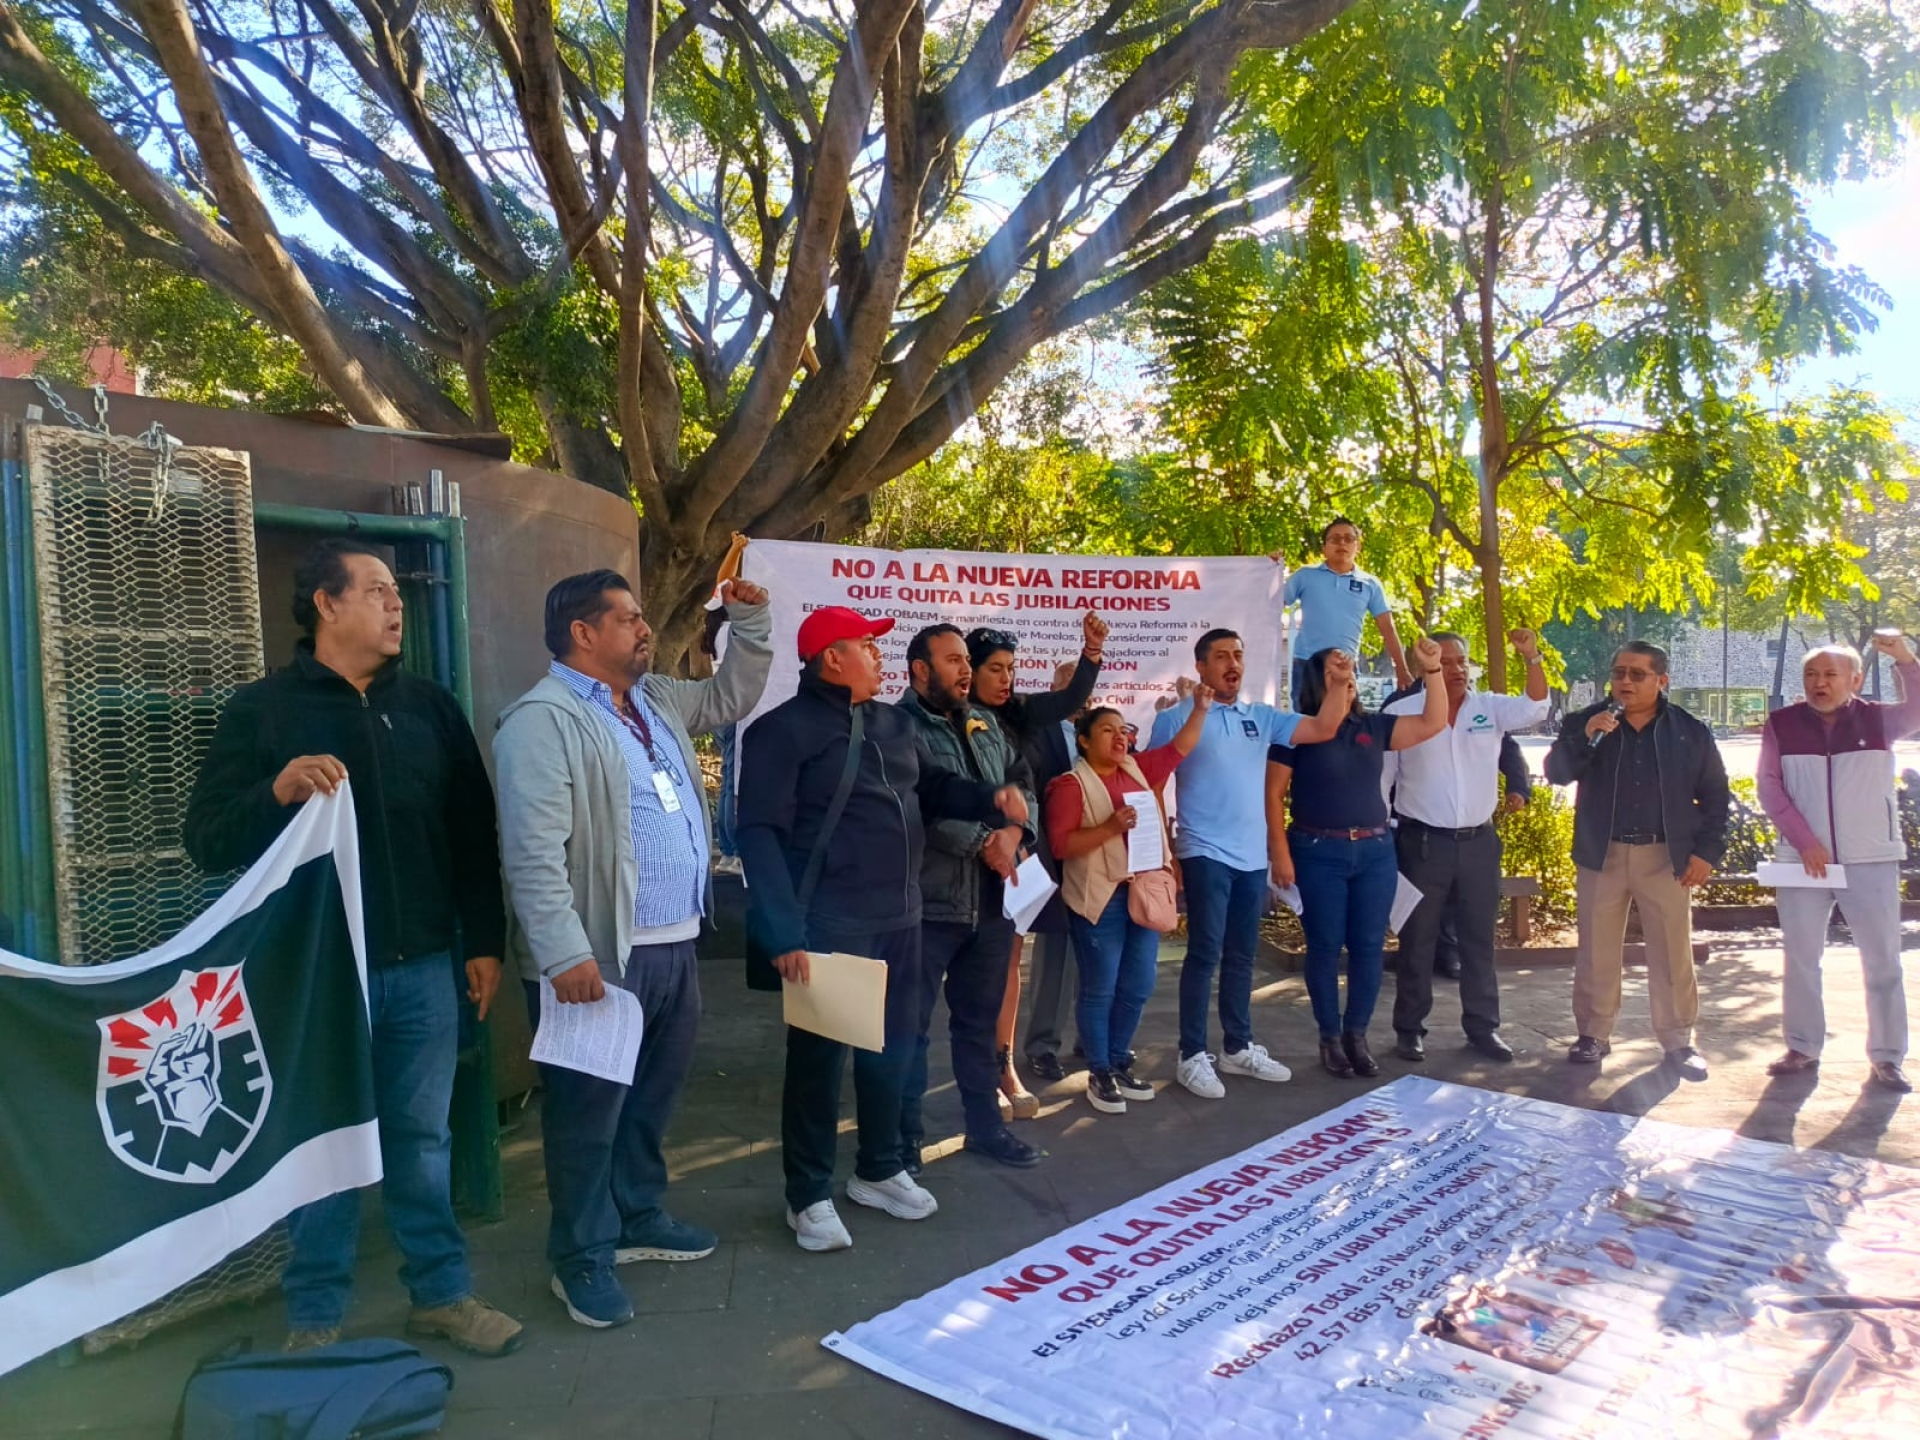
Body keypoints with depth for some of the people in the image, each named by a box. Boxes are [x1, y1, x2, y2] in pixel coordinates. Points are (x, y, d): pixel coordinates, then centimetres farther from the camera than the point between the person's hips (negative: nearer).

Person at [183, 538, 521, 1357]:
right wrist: (277, 790, -24)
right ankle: (316, 1318, 22)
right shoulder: (262, 710, -1)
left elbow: (473, 834, 11)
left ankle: (442, 1292, 25)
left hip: (422, 967, 3)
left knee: (423, 1136, 12)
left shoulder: (430, 707, 9)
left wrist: (484, 942, 8)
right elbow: (206, 840, -5)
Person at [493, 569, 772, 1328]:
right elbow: (534, 852, -23)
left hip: (674, 946, 9)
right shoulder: (544, 720, -16)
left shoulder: (658, 700, 13)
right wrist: (565, 952, -28)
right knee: (591, 1110, 5)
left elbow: (732, 696, 28)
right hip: (600, 957, -9)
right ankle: (580, 1259, 21)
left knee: (654, 1096, 21)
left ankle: (639, 1218, 38)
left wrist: (750, 619, 15)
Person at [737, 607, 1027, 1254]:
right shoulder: (784, 730, -12)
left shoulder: (894, 722, 11)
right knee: (819, 1056, 5)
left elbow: (926, 790, 24)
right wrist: (784, 932, -25)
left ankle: (879, 1170, 37)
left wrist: (990, 799, 4)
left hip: (899, 919, 7)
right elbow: (759, 833, -17)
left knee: (894, 1046, 18)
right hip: (829, 925, -7)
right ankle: (809, 1197, 21)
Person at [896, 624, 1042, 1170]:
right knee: (910, 1025, 5)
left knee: (980, 1020, 19)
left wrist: (1013, 834, -9)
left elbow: (1023, 785, 11)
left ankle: (986, 1124, 32)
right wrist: (985, 845, -17)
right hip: (926, 904, -7)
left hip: (991, 901, 7)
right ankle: (905, 1137, 19)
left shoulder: (987, 726, 15)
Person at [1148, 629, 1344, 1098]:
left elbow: (1322, 730, 3)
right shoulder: (1175, 718, -5)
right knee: (1205, 953, -4)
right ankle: (1192, 1056, 6)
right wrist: (1164, 853, -7)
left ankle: (1238, 1048, 26)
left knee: (1241, 955, 14)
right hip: (1205, 854, -6)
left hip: (1253, 856, 6)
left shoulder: (1261, 717, 10)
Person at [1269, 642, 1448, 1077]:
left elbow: (1433, 724, 5)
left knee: (1369, 946, 7)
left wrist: (1432, 670, -5)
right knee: (1325, 947, 3)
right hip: (1318, 853, -4)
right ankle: (1330, 1038, 17)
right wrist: (1281, 854, -12)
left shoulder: (1373, 727, 8)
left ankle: (1357, 1035, 21)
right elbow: (1274, 795, -6)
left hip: (1375, 851, 4)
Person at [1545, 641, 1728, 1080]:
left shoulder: (1691, 732, 2)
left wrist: (1707, 850, -2)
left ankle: (1678, 1040, 18)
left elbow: (1714, 794, 6)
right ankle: (1593, 1034, 19)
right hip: (1602, 855, 0)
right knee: (1596, 952, 7)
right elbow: (1556, 773, -11)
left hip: (1667, 857, 0)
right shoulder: (1584, 723, 0)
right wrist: (1584, 737, -26)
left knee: (1673, 954, 6)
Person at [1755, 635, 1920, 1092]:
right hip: (1804, 860, 1)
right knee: (1801, 959, 7)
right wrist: (1804, 840, -10)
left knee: (1883, 960, 5)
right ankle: (1803, 1049, 19)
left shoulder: (1877, 720, 2)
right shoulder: (1781, 725, 1)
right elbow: (1769, 788, -1)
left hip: (1871, 861, 0)